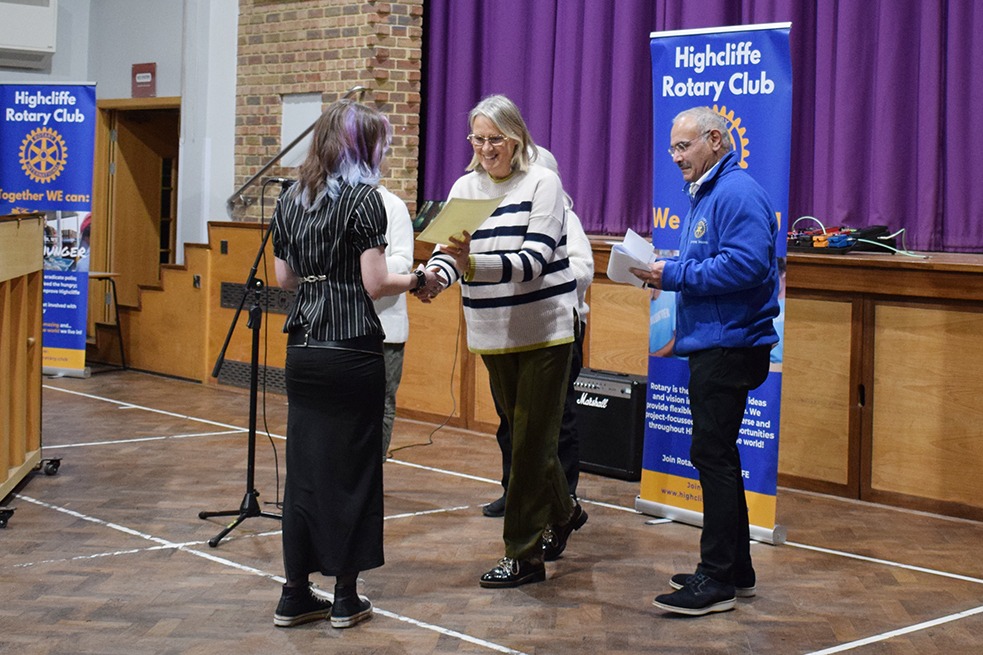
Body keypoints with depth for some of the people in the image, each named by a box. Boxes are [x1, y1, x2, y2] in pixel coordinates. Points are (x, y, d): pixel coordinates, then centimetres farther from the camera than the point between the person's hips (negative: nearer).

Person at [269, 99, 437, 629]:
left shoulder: (289, 200, 9)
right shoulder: (362, 198, -10)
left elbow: (284, 277, 14)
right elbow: (375, 284, -13)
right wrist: (417, 279, 3)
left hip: (302, 349, 6)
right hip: (351, 351, -6)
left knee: (303, 466, 10)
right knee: (352, 466, 3)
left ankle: (295, 594, 14)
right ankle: (345, 598, 10)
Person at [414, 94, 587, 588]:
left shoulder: (542, 184, -10)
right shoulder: (465, 187, 6)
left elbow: (534, 260, -20)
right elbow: (447, 249, -3)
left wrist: (474, 263, -36)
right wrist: (435, 275, -27)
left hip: (544, 329, -6)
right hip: (493, 334, 6)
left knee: (531, 440, -4)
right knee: (521, 433, 17)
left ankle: (523, 556, 3)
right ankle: (562, 513, 40)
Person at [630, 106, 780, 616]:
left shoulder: (737, 193, -14)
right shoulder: (703, 194, 19)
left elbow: (746, 263, -25)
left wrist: (676, 275, -19)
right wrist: (665, 271, 5)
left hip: (729, 346, -11)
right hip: (711, 344, 11)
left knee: (712, 454, -9)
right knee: (717, 455, 14)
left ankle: (718, 579, -4)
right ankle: (735, 570, 23)